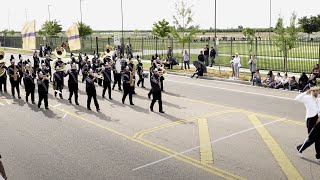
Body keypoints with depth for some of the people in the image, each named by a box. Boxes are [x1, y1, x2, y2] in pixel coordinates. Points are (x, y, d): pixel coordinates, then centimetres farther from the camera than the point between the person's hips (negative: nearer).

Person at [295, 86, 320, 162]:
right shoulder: (307, 98, -7)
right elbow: (297, 98, -25)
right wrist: (307, 92, -26)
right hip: (310, 119, -6)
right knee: (312, 139, -2)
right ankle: (300, 149, 23)